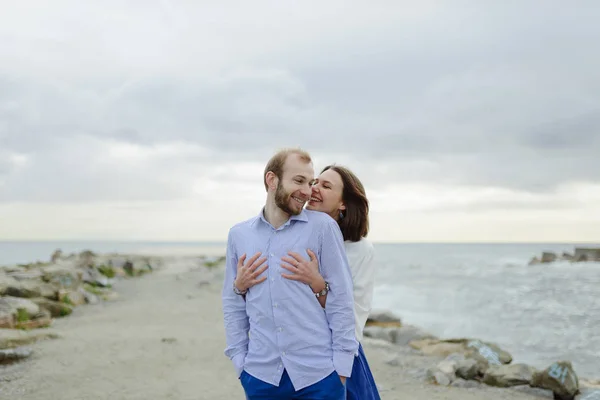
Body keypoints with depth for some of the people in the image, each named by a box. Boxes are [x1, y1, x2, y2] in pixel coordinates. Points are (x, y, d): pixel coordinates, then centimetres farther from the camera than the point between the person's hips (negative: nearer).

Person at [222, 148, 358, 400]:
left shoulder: (323, 227, -3)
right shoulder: (238, 235, 6)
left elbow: (341, 299, -3)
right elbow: (233, 304, 10)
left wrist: (341, 367, -6)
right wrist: (240, 361, 5)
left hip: (319, 373, -2)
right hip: (260, 375, 2)